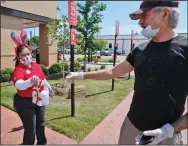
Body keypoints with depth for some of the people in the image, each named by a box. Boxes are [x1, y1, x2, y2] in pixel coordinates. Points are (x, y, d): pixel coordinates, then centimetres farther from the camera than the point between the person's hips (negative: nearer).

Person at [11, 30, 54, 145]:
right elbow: (19, 85, -41)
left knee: (41, 124, 22)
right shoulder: (18, 70, -22)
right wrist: (31, 81, -60)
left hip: (39, 100, 7)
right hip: (25, 103, -6)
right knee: (30, 128, 3)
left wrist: (48, 88, 28)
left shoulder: (36, 65, -2)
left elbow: (43, 79, 15)